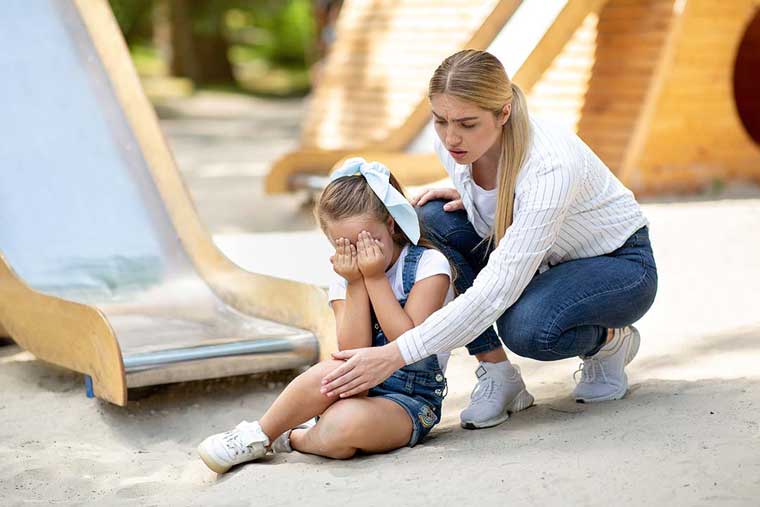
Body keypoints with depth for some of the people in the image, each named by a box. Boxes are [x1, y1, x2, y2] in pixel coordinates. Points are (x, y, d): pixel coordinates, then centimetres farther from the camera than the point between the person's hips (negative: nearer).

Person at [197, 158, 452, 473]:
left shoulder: (429, 264, -5)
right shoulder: (347, 278, 7)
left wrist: (375, 279, -14)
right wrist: (356, 285, -12)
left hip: (410, 402, -4)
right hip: (359, 390, 4)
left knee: (344, 425, -36)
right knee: (330, 372, -33)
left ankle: (291, 438, -4)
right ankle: (258, 435, -12)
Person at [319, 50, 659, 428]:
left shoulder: (549, 166, -37)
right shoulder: (450, 143, -16)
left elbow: (496, 291, -41)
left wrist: (395, 355, -44)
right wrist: (465, 196, -14)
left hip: (622, 268, -7)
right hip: (543, 262, 7)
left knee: (526, 326, -37)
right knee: (434, 222, -19)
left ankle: (610, 341, -1)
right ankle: (498, 376, -10)